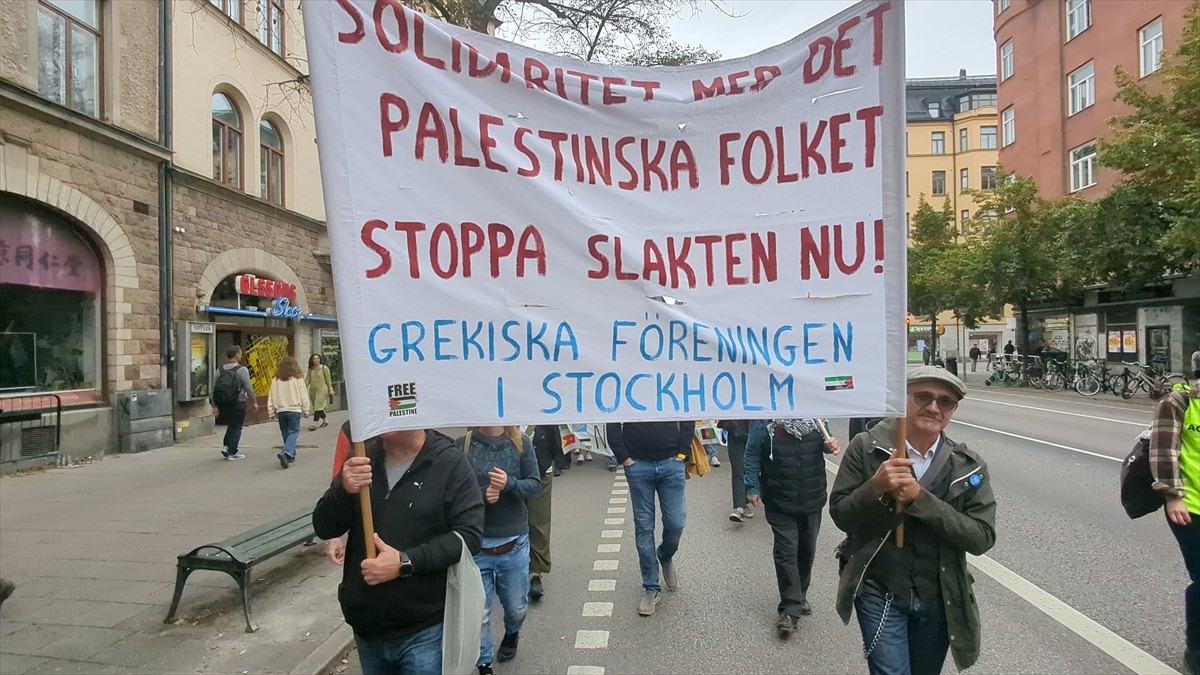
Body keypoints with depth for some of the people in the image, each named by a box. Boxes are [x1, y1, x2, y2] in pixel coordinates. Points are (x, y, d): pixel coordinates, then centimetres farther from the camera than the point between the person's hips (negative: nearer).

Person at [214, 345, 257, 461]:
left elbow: (215, 388, 10)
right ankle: (232, 453, 5)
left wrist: (216, 405, 16)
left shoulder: (221, 370, 8)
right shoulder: (242, 369, -11)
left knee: (231, 425, 22)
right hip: (238, 403, -6)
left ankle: (226, 446, 9)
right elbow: (248, 388, -12)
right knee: (236, 428, 3)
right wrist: (254, 402, -1)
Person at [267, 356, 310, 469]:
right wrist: (306, 411, 8)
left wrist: (272, 413, 12)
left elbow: (271, 397, 4)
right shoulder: (298, 379, -5)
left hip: (280, 411, 3)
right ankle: (286, 453, -22)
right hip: (294, 410, -3)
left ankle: (290, 455, 21)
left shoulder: (276, 380, 2)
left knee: (286, 434, 15)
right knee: (294, 432, -1)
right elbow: (303, 396, -2)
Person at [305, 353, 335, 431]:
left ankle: (314, 424, -15)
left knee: (318, 407, -11)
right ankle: (325, 420, 29)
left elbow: (328, 379, -1)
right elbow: (307, 380, 6)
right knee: (316, 407, 11)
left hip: (322, 390, -5)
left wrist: (330, 390, -1)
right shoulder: (310, 369, 6)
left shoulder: (324, 368, -3)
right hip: (313, 390, 5)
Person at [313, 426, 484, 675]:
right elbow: (324, 528, 2)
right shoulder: (362, 457, 2)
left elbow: (469, 534, -16)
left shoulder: (451, 464, -13)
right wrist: (344, 491, -18)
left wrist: (405, 562, -25)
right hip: (366, 627, 5)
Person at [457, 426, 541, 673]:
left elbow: (535, 483, -5)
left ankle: (512, 634, 52)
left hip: (514, 542, 1)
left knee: (516, 606, 19)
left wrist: (510, 484, -24)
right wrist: (481, 494, -23)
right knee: (478, 612, 6)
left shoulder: (521, 443, -4)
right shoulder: (462, 445, -7)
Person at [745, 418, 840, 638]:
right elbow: (752, 454, -5)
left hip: (813, 499, 4)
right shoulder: (765, 422, -16)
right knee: (786, 552, -6)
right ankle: (790, 608, 5)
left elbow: (824, 442, 13)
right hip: (780, 502, -4)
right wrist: (752, 487, -5)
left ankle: (799, 596, 37)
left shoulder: (816, 416, -6)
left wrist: (831, 445, -11)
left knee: (807, 550, 17)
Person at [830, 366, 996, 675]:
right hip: (879, 593, -3)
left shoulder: (970, 466, -5)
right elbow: (840, 515, -8)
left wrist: (920, 498, -24)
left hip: (939, 599, 3)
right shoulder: (866, 448, -11)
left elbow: (982, 538, -12)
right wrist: (874, 487, -27)